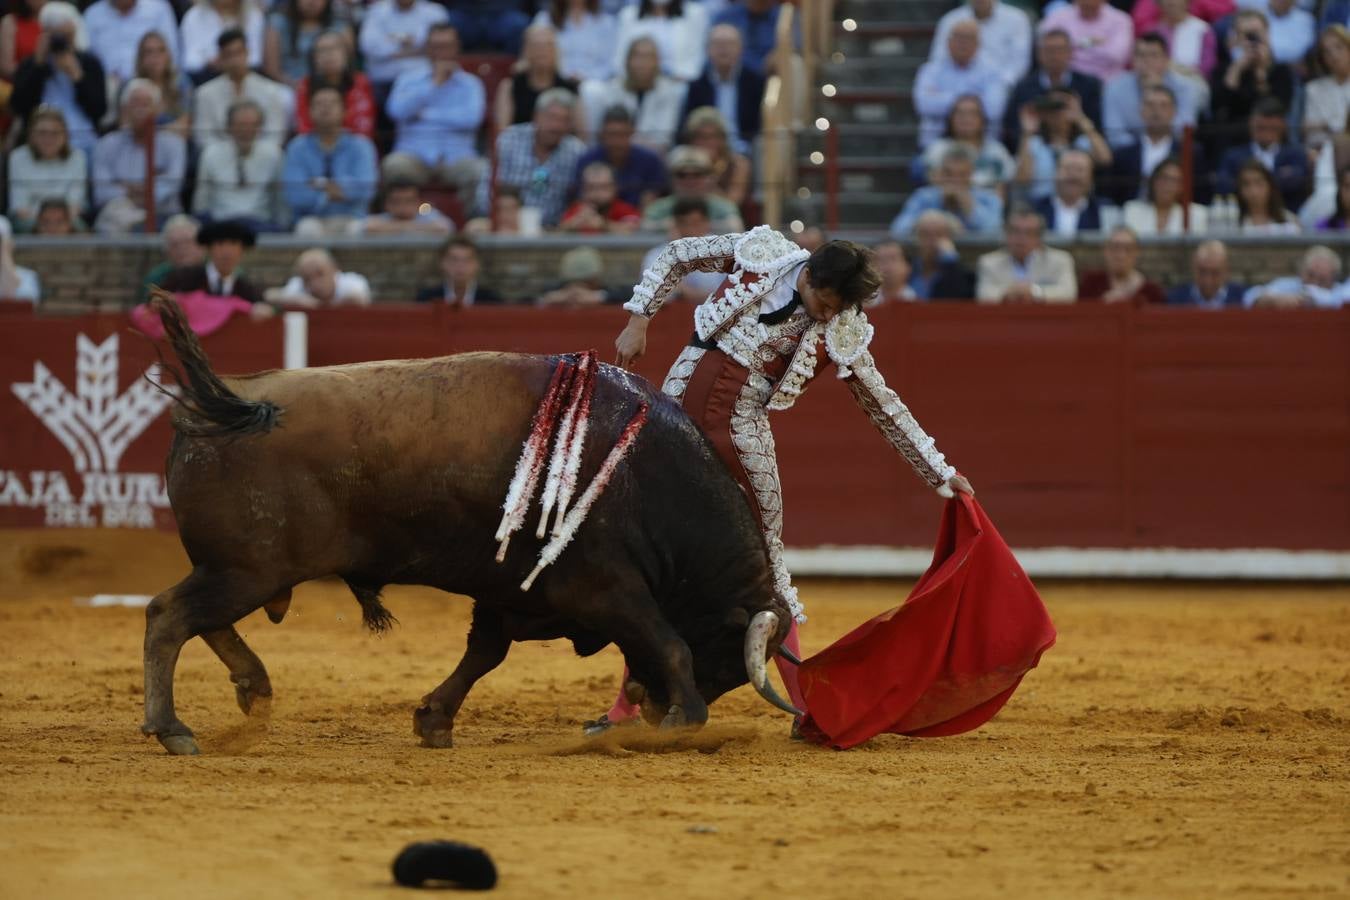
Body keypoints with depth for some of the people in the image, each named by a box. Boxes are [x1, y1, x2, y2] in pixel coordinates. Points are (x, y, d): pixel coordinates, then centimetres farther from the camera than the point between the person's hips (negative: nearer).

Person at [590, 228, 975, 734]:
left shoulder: (843, 332, -7)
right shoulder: (761, 252, -6)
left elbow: (886, 409, 3)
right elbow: (675, 257, 9)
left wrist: (942, 475, 4)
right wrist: (639, 320, 1)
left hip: (742, 427, -1)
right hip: (682, 398, 1)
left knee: (766, 559, -2)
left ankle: (803, 704, 5)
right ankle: (628, 702, 11)